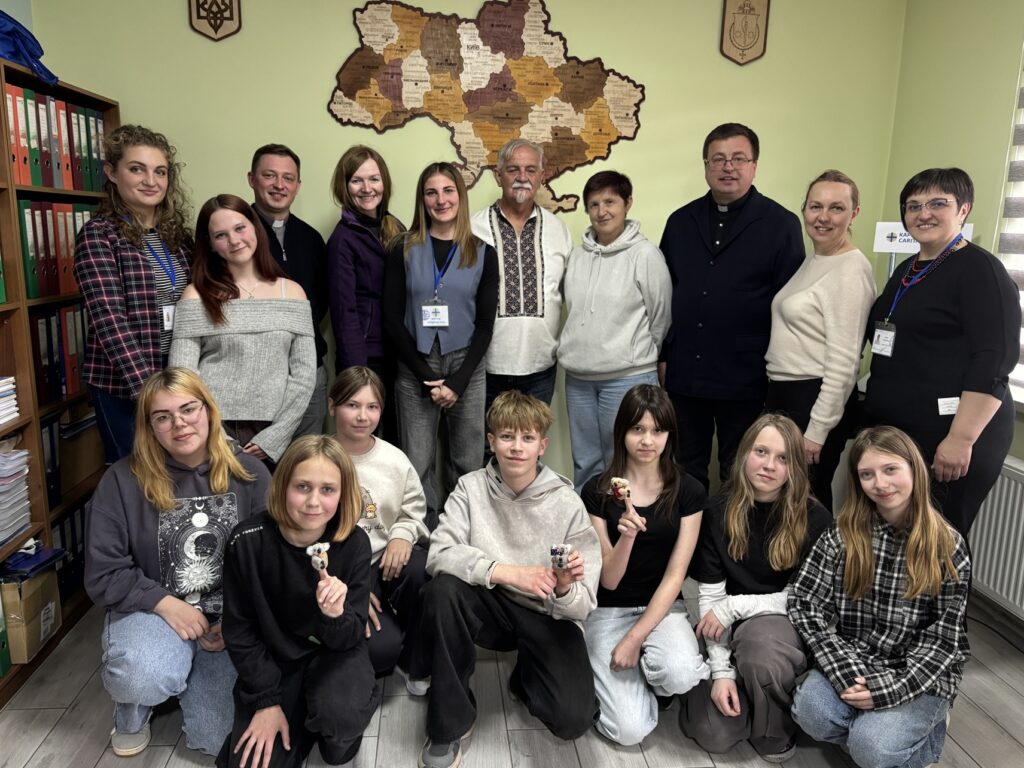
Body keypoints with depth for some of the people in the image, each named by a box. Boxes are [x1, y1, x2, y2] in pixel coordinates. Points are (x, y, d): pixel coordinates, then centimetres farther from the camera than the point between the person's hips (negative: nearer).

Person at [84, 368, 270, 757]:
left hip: (230, 614, 2)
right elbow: (103, 575, -7)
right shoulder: (123, 480, -10)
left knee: (215, 740, -3)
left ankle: (182, 673, 32)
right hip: (152, 608, -1)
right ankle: (133, 711, 8)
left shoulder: (248, 473, -7)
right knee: (143, 678, -34)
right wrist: (166, 604, -19)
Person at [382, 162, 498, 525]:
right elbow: (393, 320, 0)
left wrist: (457, 381, -8)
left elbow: (485, 325, 2)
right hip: (415, 370, 0)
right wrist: (427, 376, -9)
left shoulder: (483, 254, 5)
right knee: (417, 465, 2)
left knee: (467, 464, 5)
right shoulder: (403, 252, 5)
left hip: (466, 367, 0)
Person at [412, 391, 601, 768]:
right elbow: (438, 554, -20)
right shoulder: (471, 487, -8)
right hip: (491, 605, 2)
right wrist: (508, 572, -31)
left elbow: (582, 606, -11)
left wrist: (565, 589, -34)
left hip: (548, 616, -1)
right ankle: (449, 723, -9)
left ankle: (527, 676, 15)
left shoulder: (566, 503, -12)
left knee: (573, 719, -23)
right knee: (442, 589, -30)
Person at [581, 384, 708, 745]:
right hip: (608, 610, -1)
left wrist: (635, 639, -16)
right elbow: (608, 580, -10)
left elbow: (674, 576, -8)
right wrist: (626, 536, -31)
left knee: (679, 674, -32)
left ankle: (649, 670, 3)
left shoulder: (689, 491, -7)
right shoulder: (597, 491, -10)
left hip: (663, 607, 1)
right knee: (630, 731, -14)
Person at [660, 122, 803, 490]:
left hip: (744, 379, -3)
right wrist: (662, 356, 7)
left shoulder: (781, 224, -3)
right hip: (683, 375, 4)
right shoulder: (681, 221, 9)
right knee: (687, 472, 16)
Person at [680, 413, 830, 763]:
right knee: (712, 735, -12)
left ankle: (776, 737, -5)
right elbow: (710, 596, -5)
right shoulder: (718, 513, -6)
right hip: (735, 631, 2)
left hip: (793, 625, -2)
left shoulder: (815, 518, -11)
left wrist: (735, 605, -15)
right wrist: (721, 671, -12)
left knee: (759, 644, -37)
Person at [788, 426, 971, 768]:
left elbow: (945, 637, -8)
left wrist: (886, 690, -18)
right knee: (810, 712, -25)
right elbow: (804, 602, -7)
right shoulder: (844, 533, -5)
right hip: (853, 664, 2)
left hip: (920, 678, -2)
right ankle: (875, 728, 4)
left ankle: (925, 728, 8)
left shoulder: (948, 546, -8)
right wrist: (846, 672, -17)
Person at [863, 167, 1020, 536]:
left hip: (948, 441, -8)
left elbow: (994, 363, -18)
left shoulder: (979, 270, -9)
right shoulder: (906, 270, 16)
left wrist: (961, 440, -23)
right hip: (890, 432, 8)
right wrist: (873, 402, 22)